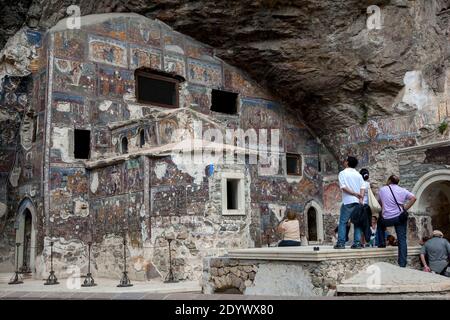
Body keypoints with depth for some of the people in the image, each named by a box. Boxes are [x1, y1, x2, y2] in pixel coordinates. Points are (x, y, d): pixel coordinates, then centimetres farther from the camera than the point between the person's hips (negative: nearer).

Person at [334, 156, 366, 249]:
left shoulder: (343, 173, 0)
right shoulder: (358, 174, 14)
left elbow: (343, 187, -11)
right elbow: (362, 188, 2)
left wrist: (355, 194, -9)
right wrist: (360, 198, -6)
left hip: (348, 201, -4)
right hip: (358, 202, 4)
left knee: (342, 222, -1)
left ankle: (341, 243, -6)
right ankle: (357, 243, 4)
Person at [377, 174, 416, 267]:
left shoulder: (382, 189, 4)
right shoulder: (402, 190, 5)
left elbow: (380, 203, 13)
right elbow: (413, 198, -6)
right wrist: (405, 208, -2)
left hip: (387, 219, 0)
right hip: (400, 217, 1)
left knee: (380, 223, 34)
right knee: (402, 239, 4)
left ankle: (382, 243, 28)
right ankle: (402, 263, -1)